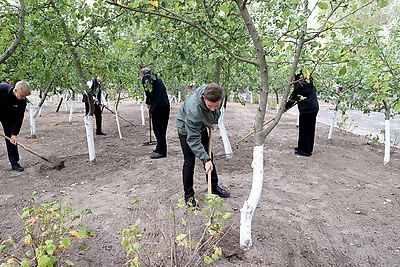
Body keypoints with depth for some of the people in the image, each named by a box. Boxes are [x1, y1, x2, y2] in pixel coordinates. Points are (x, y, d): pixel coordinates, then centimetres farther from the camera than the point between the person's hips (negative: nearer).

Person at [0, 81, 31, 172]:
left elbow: (18, 118, -18)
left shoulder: (22, 100, -24)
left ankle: (14, 162, 2)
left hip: (8, 116, 2)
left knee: (11, 137, -3)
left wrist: (14, 134, -21)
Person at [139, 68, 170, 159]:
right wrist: (150, 113, 31)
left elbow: (149, 92, -15)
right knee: (161, 128, 16)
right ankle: (159, 148, 29)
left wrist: (148, 103, 4)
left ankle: (161, 151, 2)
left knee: (158, 129, -2)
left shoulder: (146, 78, 2)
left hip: (158, 106, -9)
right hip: (166, 104, 9)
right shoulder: (157, 79, 27)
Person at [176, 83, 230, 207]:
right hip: (186, 129, -6)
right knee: (189, 162, -7)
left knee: (209, 157, 13)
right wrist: (205, 159, -36)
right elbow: (193, 139, -36)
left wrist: (214, 122, -5)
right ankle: (189, 195, 8)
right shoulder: (193, 109, -45)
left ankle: (214, 186, 30)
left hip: (201, 127, 6)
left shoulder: (216, 97, -28)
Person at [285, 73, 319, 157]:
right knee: (310, 129, 15)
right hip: (314, 109, 9)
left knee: (304, 130, 1)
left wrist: (286, 106, 3)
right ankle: (308, 148, 27)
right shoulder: (310, 83, 13)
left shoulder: (300, 84, -12)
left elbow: (293, 96, -8)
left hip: (306, 110, -9)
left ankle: (305, 150, 7)